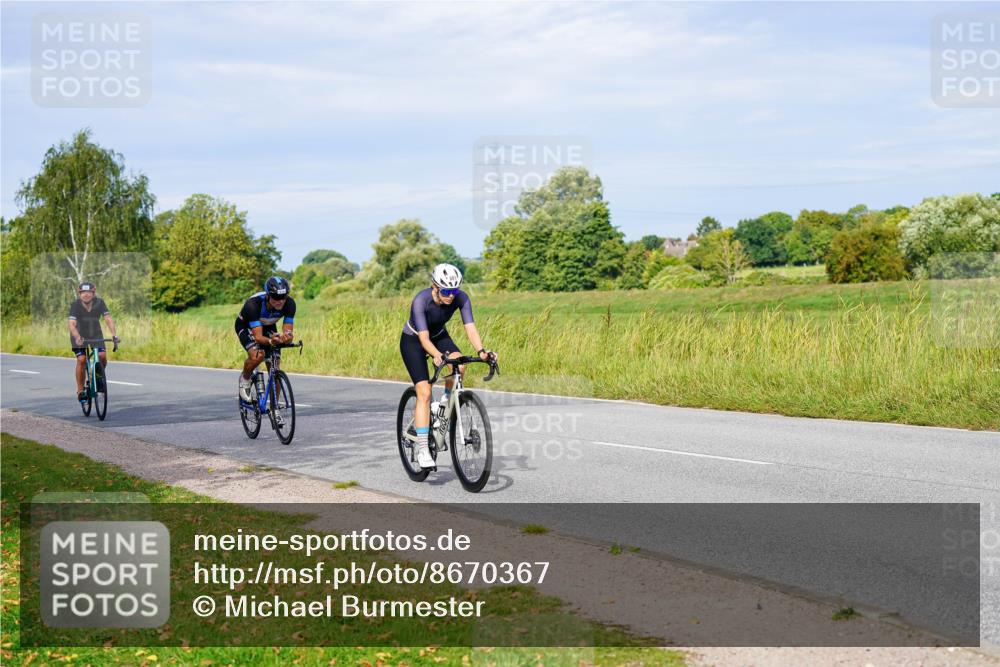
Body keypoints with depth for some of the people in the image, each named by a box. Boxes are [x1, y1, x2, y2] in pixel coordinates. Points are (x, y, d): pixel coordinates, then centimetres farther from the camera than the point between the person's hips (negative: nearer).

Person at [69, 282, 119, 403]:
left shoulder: (99, 302, -21)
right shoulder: (75, 305, -25)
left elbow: (108, 319, -28)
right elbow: (72, 324, -35)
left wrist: (114, 334, -43)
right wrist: (77, 337, -53)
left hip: (95, 334, 2)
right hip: (79, 335, -2)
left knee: (102, 356, -17)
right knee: (81, 360, -17)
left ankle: (100, 377, 14)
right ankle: (80, 391, -6)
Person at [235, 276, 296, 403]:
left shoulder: (289, 303, -29)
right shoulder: (253, 304, -39)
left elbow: (288, 332, -28)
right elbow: (258, 337, -42)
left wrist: (286, 337, -52)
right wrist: (271, 341, -62)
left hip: (268, 327, 3)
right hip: (246, 326, -3)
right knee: (257, 356, -32)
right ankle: (245, 378, -1)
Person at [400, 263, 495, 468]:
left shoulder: (461, 298, -24)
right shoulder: (421, 301, -34)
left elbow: (470, 327, -30)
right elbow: (424, 338, -39)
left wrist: (481, 350, -47)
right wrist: (437, 355, -57)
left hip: (439, 335, 4)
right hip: (413, 340, -4)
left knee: (459, 365, -29)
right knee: (424, 392, -17)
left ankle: (447, 402, -2)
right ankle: (422, 449, -14)